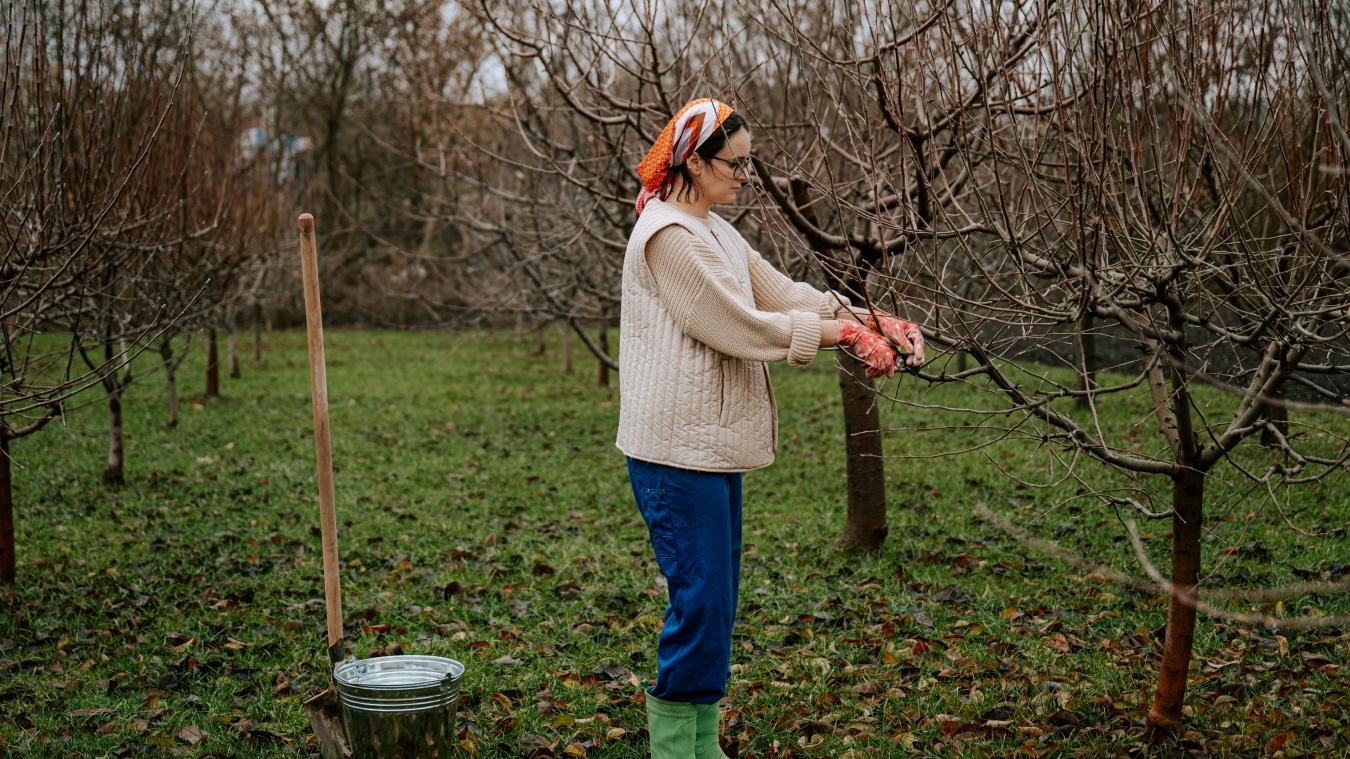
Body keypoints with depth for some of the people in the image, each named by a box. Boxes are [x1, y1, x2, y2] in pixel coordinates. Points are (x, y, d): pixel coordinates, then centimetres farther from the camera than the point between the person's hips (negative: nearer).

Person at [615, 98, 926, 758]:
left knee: (715, 600, 14)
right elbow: (739, 327, -18)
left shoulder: (715, 232, 17)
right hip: (678, 451, -10)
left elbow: (780, 291, 12)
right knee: (699, 600, -8)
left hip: (713, 445, 10)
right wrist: (838, 332, -11)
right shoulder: (667, 234, -15)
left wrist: (866, 319, -1)